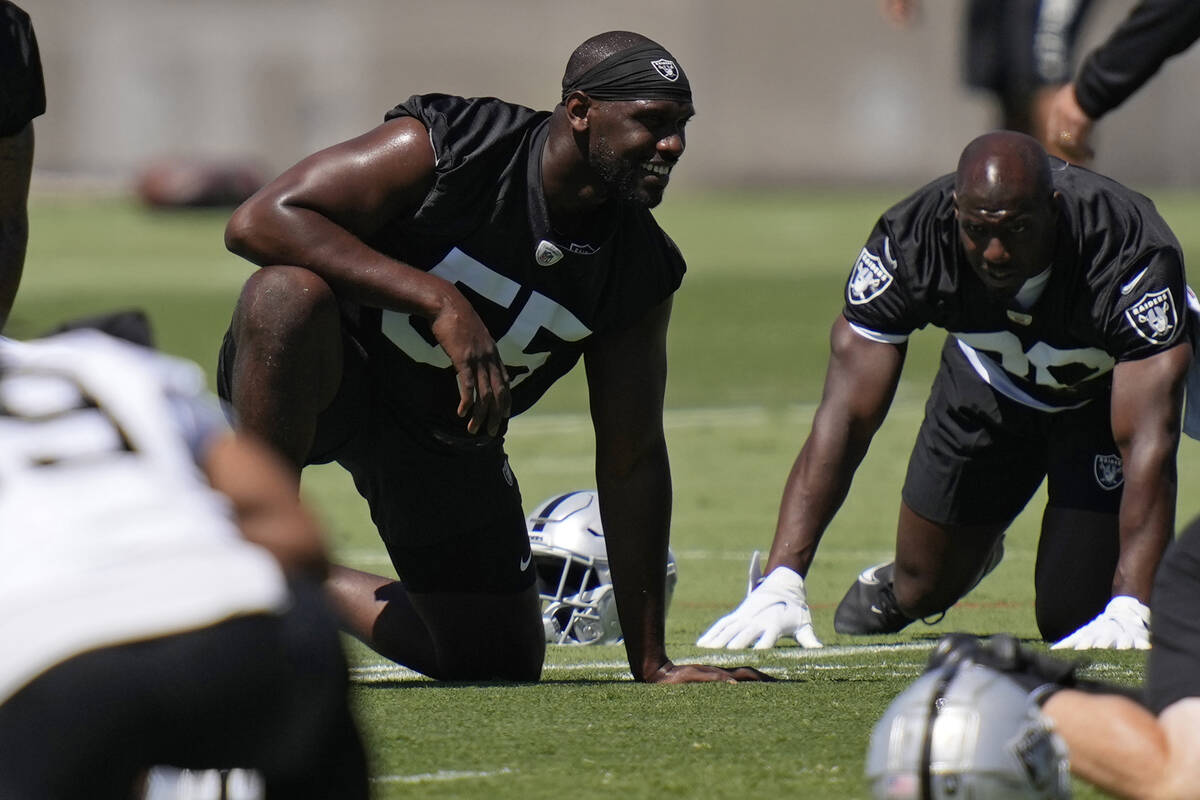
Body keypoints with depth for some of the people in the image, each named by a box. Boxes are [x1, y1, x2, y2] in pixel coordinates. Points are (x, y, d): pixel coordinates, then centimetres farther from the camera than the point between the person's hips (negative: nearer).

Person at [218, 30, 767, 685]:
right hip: (323, 376, -6)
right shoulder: (444, 146, -24)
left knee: (503, 664, 8)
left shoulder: (640, 270, -9)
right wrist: (440, 302, -39)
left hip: (446, 433, 6)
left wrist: (650, 659, -1)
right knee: (291, 292, -40)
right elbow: (259, 222, -32)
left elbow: (633, 459, -1)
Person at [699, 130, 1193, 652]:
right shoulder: (910, 241, -34)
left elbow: (1147, 440, -42)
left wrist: (1130, 609, -52)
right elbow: (847, 417, -33)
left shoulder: (1131, 255, -40)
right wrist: (781, 582, -41)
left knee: (1070, 617, -10)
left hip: (1105, 390, -2)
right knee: (922, 591, 5)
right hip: (988, 382, 2)